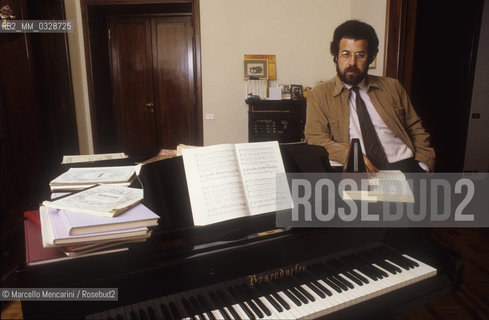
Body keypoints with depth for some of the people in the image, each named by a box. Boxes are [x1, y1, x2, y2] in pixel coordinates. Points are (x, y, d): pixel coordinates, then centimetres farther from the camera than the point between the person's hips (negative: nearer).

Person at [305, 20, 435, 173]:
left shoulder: (392, 87, 19)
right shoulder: (319, 94, 9)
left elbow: (416, 130, 21)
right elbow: (316, 140, -2)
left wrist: (423, 165, 3)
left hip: (403, 166, 3)